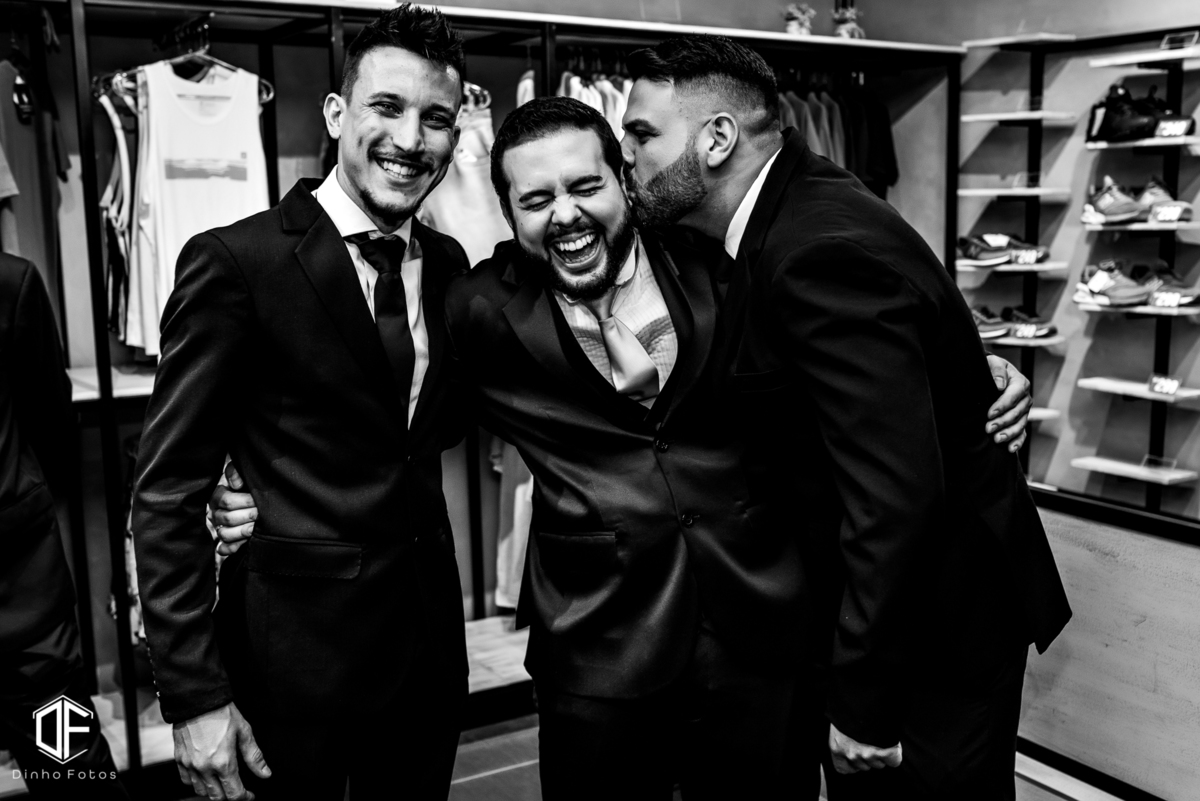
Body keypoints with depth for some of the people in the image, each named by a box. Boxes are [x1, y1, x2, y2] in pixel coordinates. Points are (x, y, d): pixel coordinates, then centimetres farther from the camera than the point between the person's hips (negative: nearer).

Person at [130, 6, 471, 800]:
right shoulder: (236, 262, -14)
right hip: (296, 649, -5)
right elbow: (168, 490, -12)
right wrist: (194, 695, -15)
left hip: (429, 636, 6)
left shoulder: (448, 262, 4)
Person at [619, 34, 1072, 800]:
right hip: (862, 599, 9)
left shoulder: (825, 250, -28)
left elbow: (896, 494, -31)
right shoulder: (792, 210, 1)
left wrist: (865, 704, -24)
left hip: (937, 623, -9)